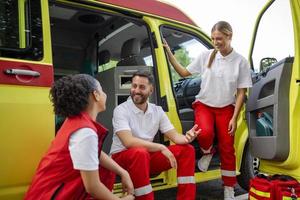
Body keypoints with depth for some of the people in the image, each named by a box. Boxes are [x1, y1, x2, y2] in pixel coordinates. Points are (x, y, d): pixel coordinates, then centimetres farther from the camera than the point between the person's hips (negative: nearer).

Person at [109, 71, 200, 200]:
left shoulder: (157, 111, 2)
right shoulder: (121, 110, -15)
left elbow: (175, 136, -1)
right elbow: (128, 142, -28)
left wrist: (187, 138, -25)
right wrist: (161, 148, -30)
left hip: (148, 156, 6)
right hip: (122, 157, -5)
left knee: (187, 150, -8)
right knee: (140, 153, -40)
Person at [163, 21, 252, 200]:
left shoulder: (241, 61, -5)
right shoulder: (206, 56, -3)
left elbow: (241, 93, -3)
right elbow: (184, 73, 5)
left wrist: (234, 118, -9)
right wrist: (169, 53, -2)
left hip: (226, 108, 0)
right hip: (204, 105, 0)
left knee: (227, 149, 2)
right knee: (205, 133, -31)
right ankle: (207, 152, 8)